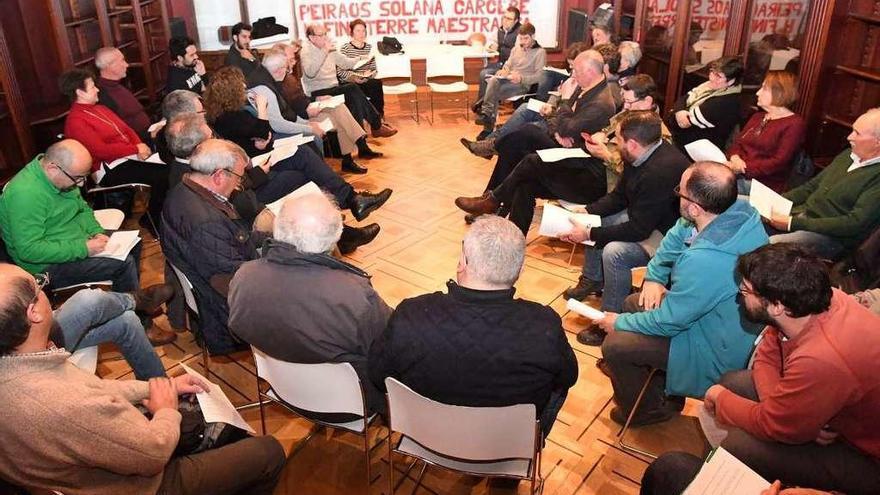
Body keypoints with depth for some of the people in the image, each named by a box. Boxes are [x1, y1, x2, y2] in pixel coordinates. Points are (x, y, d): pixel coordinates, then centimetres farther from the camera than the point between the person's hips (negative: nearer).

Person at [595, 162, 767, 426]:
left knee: (614, 346, -7)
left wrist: (619, 322, -8)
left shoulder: (704, 261, -39)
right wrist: (654, 277, -2)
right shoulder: (741, 209, -15)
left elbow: (668, 322, -23)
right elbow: (676, 237, 5)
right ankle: (664, 392, 32)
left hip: (721, 352, -9)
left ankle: (646, 409, 23)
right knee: (633, 304, 17)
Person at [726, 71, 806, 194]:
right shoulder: (757, 117, 24)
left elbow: (779, 163, -12)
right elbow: (737, 142, 15)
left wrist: (743, 168, -19)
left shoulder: (795, 124, -1)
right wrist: (735, 158, -9)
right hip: (737, 174, 6)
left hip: (763, 185, -6)